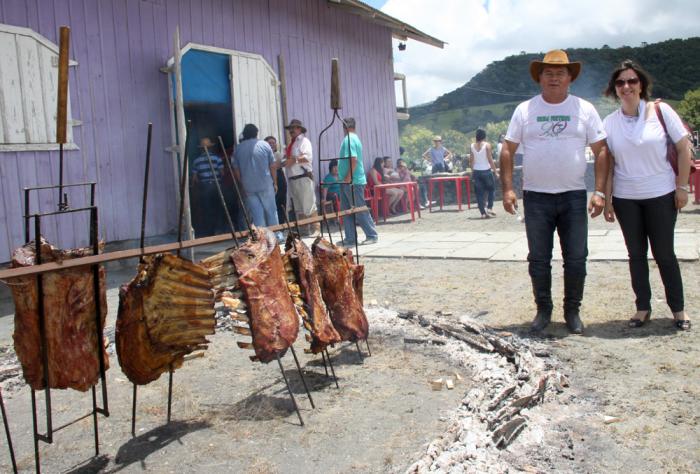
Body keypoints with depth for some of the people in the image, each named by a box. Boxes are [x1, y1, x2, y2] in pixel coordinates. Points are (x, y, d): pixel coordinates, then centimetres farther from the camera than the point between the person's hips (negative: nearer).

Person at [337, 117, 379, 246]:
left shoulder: (349, 139, -13)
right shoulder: (354, 138, 16)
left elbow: (353, 160, -24)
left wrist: (348, 177, -21)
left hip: (352, 181, -10)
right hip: (347, 182, 10)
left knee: (361, 211, -3)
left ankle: (372, 235, 6)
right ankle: (350, 239, 13)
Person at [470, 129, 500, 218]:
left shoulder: (472, 146, 4)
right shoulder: (487, 145, -6)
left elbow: (471, 161, 6)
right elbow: (490, 159, -10)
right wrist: (495, 171, -5)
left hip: (476, 171, 3)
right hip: (486, 171, -3)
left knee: (479, 193, 5)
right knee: (491, 189, 15)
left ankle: (483, 213, 4)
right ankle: (489, 207, 1)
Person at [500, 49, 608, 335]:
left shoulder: (584, 109, 3)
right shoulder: (524, 110, 3)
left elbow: (601, 151, 2)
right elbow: (508, 150, 3)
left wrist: (599, 192, -6)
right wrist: (507, 189, -6)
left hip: (574, 196, 0)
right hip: (536, 196, 0)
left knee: (576, 259, 4)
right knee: (538, 260, 6)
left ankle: (572, 311, 21)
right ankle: (543, 310, 22)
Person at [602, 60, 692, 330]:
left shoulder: (660, 110, -5)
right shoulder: (610, 122, 1)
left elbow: (684, 148, -3)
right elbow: (607, 164, 3)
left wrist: (682, 187, -6)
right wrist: (607, 199, 0)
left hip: (661, 195, -2)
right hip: (626, 199, 2)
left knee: (664, 253, 3)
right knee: (636, 254, 9)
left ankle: (678, 309, 18)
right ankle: (643, 308, 20)